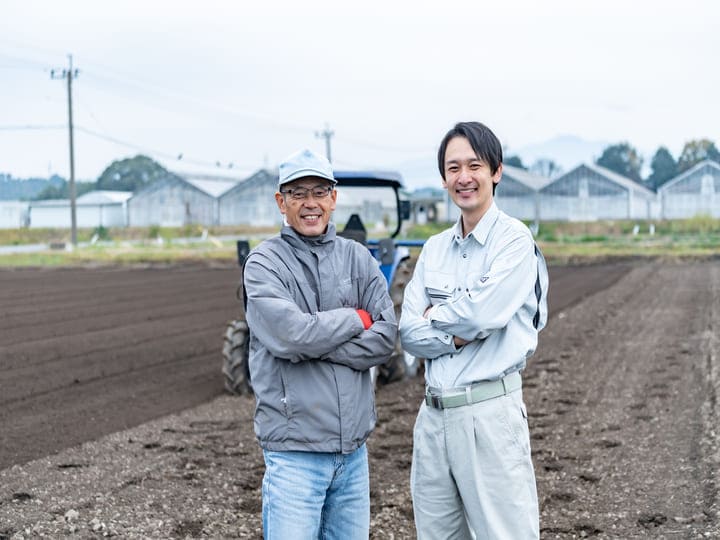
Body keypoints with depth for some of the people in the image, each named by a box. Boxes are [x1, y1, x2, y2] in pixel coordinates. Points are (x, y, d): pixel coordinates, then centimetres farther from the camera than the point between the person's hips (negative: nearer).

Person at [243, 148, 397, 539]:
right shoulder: (264, 263, -4)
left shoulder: (358, 258, 9)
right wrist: (355, 319, -6)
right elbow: (288, 335, -19)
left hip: (353, 447, 5)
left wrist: (319, 345, -12)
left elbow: (386, 337, -1)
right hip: (295, 450, -4)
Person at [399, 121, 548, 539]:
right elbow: (409, 333, 4)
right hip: (434, 412, 6)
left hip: (489, 409, -6)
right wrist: (461, 334, -12)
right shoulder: (435, 248, 12)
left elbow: (483, 312, -19)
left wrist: (435, 315, -1)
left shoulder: (515, 239, -6)